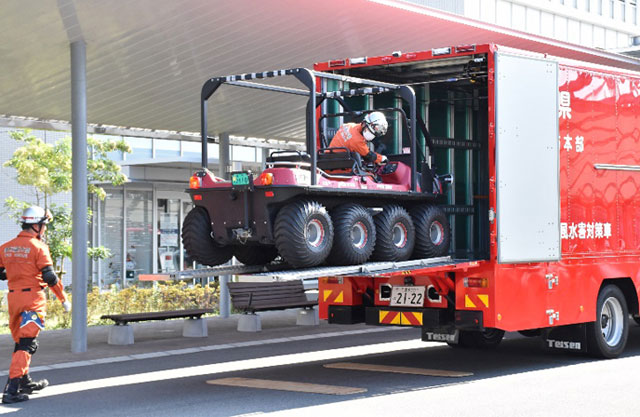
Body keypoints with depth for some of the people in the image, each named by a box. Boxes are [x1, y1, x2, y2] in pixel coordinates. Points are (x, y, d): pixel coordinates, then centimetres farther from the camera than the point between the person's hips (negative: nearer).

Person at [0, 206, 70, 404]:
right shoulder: (38, 247, -10)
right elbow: (49, 276, -13)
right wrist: (63, 299, -3)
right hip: (33, 298, -7)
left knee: (19, 341, 20)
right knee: (27, 344, -7)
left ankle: (25, 382, 33)